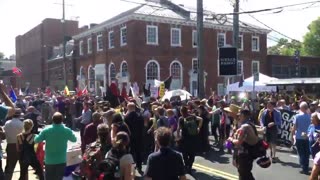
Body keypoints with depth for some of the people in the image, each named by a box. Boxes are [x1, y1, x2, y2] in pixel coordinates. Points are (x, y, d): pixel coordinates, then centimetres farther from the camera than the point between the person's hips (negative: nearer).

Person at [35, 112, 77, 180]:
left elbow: (36, 140, -2)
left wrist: (37, 135, 19)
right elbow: (74, 139, 9)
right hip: (61, 161, 0)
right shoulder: (67, 130, -8)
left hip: (49, 161, 0)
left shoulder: (46, 130, -11)